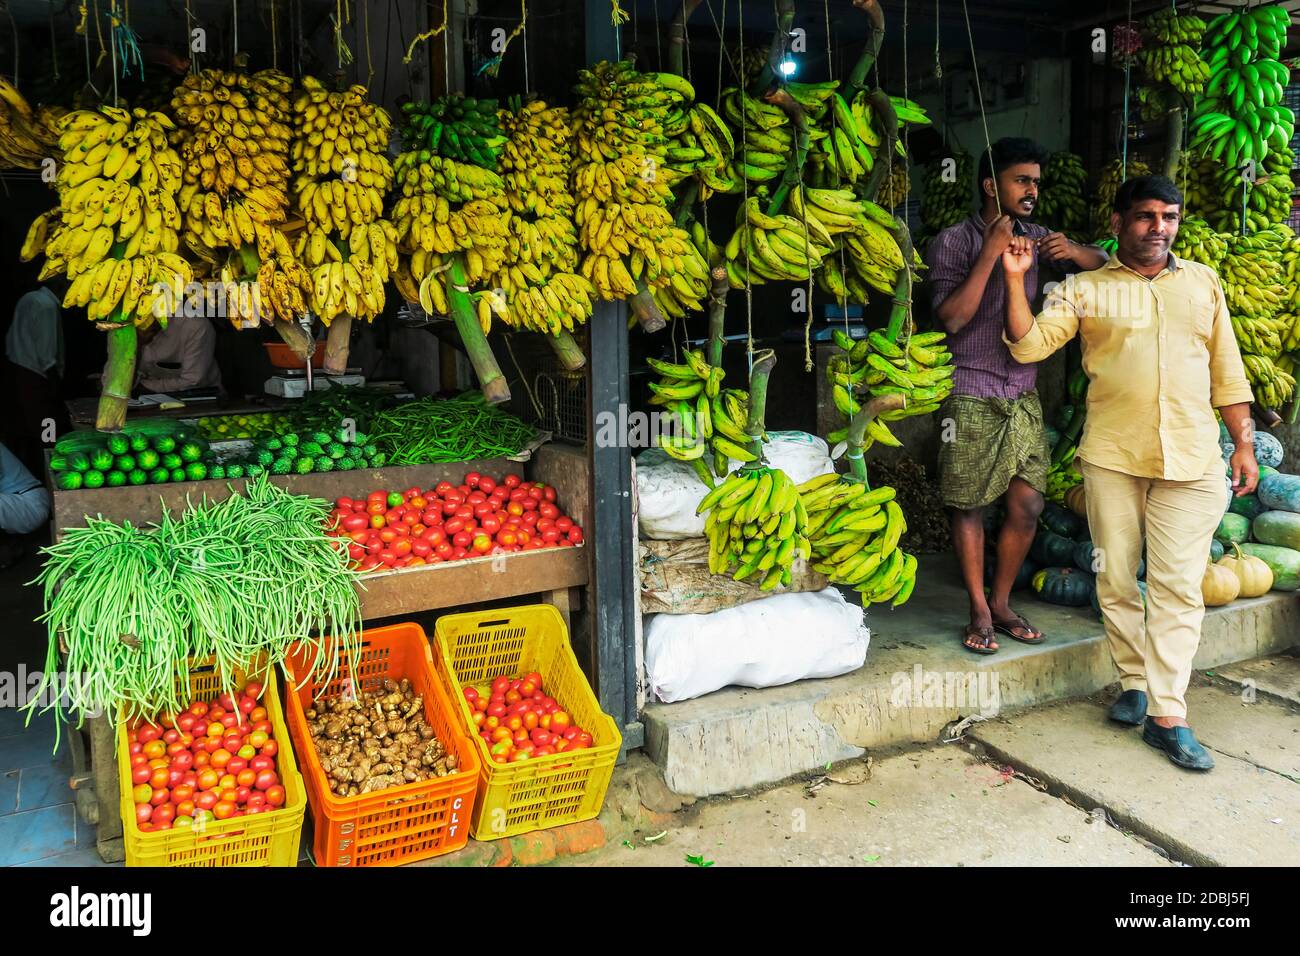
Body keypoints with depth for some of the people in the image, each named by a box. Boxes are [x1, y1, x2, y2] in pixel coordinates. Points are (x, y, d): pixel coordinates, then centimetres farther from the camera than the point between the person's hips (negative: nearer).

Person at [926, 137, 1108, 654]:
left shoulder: (1034, 237, 10)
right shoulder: (953, 241, -5)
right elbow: (951, 317, -15)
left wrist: (1074, 251, -9)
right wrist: (991, 254, -19)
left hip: (1023, 393, 5)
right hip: (971, 395, -5)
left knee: (1027, 505, 3)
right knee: (968, 507, 2)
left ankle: (1001, 603, 21)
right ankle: (979, 611, 16)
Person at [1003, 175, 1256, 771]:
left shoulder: (1203, 283, 14)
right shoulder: (1086, 289, 6)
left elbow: (1227, 371, 15)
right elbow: (1028, 344, -5)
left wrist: (1243, 444, 10)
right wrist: (1015, 278, -13)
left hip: (1192, 459, 1)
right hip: (1112, 456, -1)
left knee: (1179, 586, -3)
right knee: (1116, 579, 6)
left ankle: (1167, 716, 1)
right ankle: (1135, 683, 24)